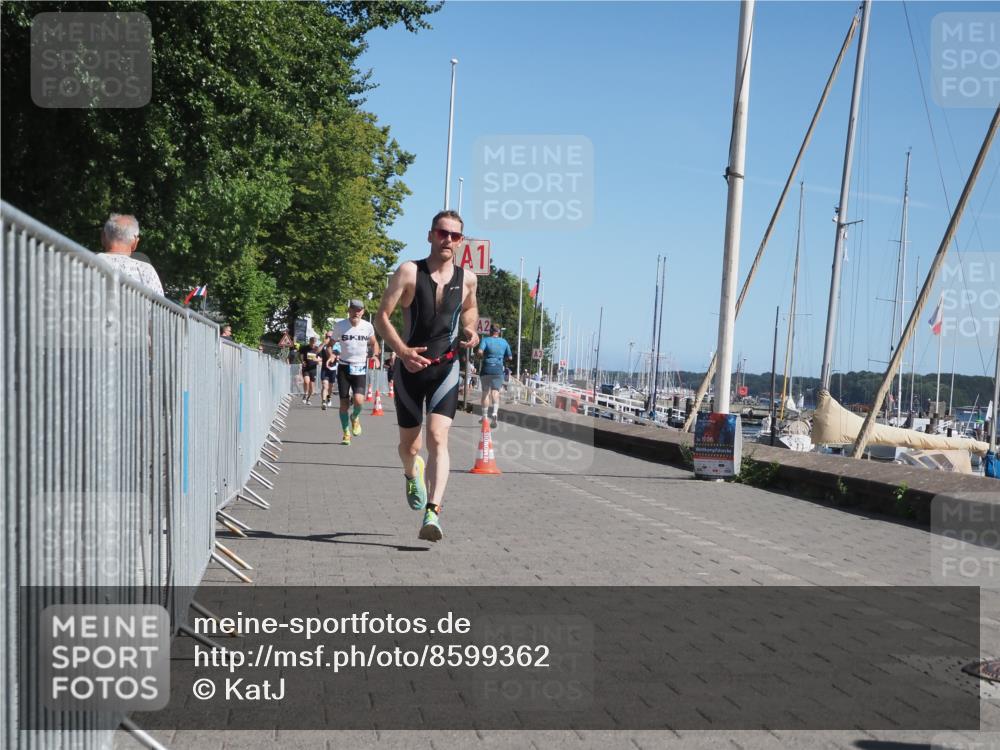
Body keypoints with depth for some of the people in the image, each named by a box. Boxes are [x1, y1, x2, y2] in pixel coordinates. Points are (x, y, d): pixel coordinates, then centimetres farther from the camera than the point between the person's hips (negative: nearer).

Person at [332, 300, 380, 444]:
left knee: (358, 400, -18)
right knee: (344, 403, 0)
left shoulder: (367, 327, -1)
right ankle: (346, 434, 16)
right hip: (344, 367, 0)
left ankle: (355, 417, 17)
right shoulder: (340, 326, -4)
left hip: (360, 368, 0)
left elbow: (374, 343, 16)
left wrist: (375, 355, 0)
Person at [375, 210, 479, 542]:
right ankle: (412, 473, 48)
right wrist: (402, 351, -23)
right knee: (409, 444, 11)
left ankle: (432, 512, -24)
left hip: (446, 369, 1)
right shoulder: (409, 272, -7)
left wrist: (470, 329, 3)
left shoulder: (467, 278, 3)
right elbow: (382, 316, -9)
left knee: (438, 437, -17)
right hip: (410, 367, 0)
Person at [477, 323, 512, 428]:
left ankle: (485, 417, 13)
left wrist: (484, 356, 2)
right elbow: (510, 357, 11)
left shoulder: (485, 340, -1)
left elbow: (480, 352, -18)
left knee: (485, 392, 9)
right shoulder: (504, 342, 8)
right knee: (495, 392, 0)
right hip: (498, 369, 1)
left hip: (486, 369, -1)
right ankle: (495, 412, -25)